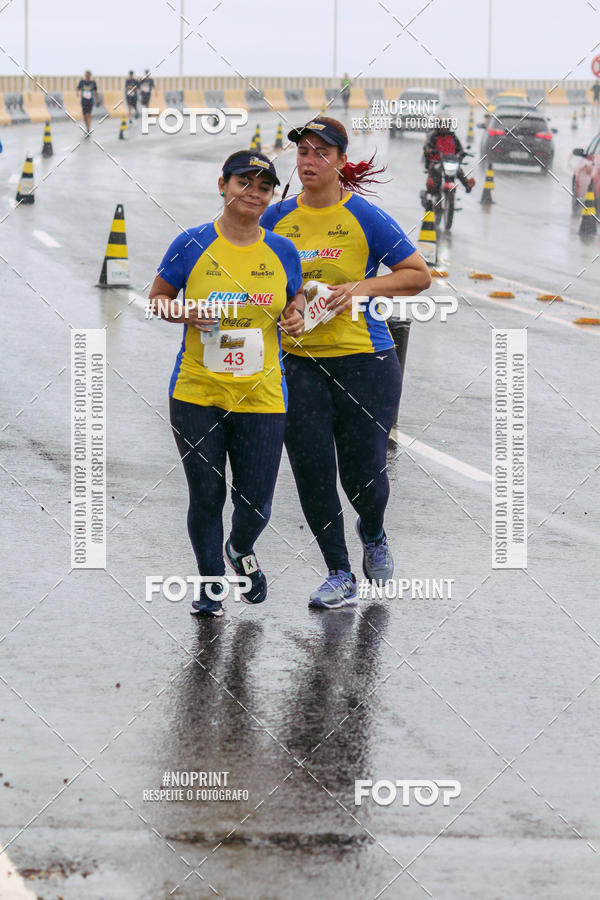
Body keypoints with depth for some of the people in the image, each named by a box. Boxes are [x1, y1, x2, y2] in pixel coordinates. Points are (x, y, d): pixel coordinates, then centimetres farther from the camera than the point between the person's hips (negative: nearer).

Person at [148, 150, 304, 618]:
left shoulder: (282, 251, 5)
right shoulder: (193, 245, -2)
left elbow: (296, 296, 21)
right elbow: (158, 298, 7)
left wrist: (295, 314, -2)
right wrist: (186, 313, -13)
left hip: (261, 398, 2)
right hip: (197, 394, -1)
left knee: (256, 503, 1)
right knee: (206, 496, 2)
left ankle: (241, 549, 36)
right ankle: (211, 583, 22)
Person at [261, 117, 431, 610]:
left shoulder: (366, 218, -4)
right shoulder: (276, 218, 6)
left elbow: (419, 275, -1)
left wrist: (363, 286, -14)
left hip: (363, 358, -3)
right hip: (298, 360, 3)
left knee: (363, 472, -1)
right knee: (312, 471, -3)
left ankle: (373, 534, 34)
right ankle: (339, 575, 9)